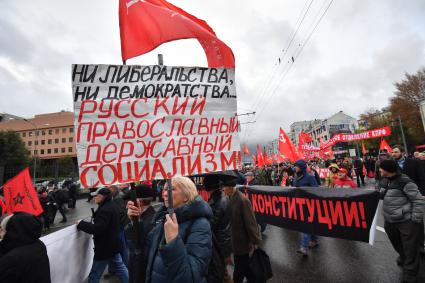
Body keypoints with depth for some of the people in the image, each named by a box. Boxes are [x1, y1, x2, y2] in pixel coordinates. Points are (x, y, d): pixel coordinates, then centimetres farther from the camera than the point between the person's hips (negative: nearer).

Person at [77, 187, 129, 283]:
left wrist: (81, 224, -20)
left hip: (104, 247, -9)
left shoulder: (105, 210, -26)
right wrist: (95, 217, 5)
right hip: (113, 244, 9)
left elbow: (98, 228, -30)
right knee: (119, 267, 21)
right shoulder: (113, 205, 5)